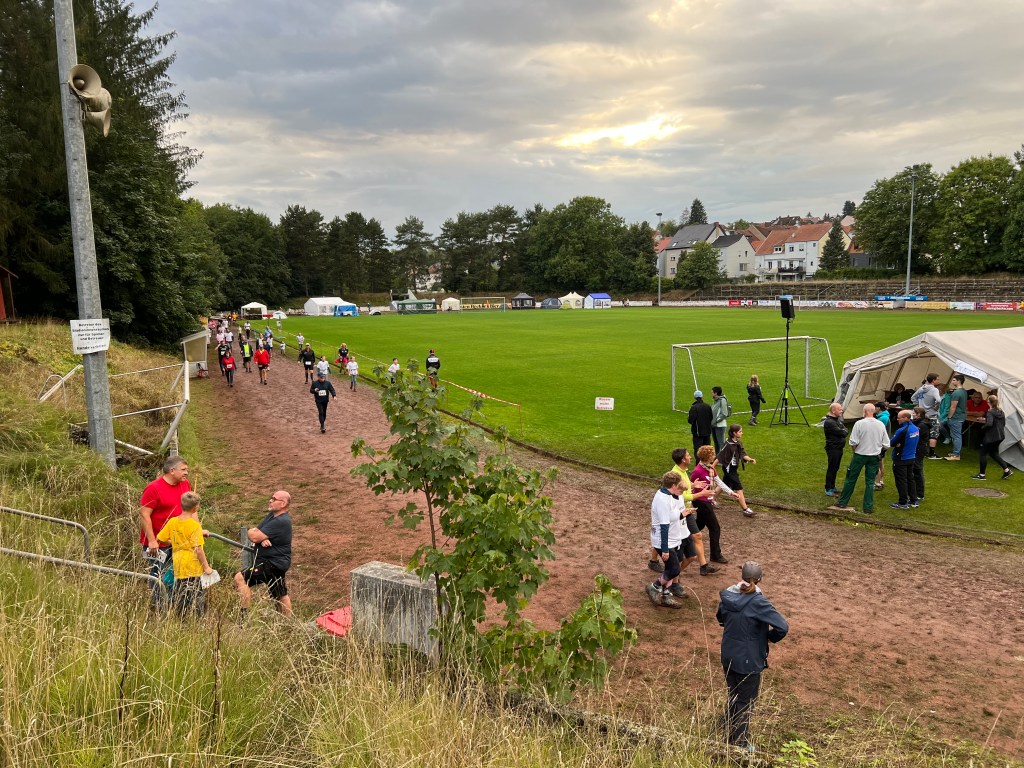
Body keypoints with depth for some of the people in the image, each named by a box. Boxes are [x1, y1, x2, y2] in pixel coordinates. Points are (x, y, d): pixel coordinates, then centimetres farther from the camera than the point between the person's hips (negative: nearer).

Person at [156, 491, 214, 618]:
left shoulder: (172, 522, 1)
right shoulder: (195, 525, -16)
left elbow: (159, 538, 9)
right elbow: (198, 549, -18)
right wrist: (206, 567, -11)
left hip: (178, 568, 6)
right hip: (193, 569, -6)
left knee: (179, 596, 15)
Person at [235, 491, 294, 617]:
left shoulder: (281, 521, -22)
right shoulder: (272, 515, 11)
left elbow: (254, 537, -24)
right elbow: (254, 533, 5)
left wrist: (251, 532, -1)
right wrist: (261, 538, -17)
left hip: (272, 563, -11)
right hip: (276, 562, 11)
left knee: (240, 578, -18)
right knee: (281, 596, 19)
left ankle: (244, 615, -15)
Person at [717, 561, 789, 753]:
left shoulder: (727, 595, -8)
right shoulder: (758, 602, -26)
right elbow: (782, 628, -27)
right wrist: (770, 637, -8)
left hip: (728, 657, 5)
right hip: (749, 661, -5)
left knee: (733, 696, 26)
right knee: (745, 703, 14)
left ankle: (729, 734, 44)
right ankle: (739, 744, 28)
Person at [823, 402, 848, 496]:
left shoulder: (838, 419, 12)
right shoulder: (829, 422, -19)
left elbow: (845, 431, 16)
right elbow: (841, 433, -22)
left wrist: (844, 431, -4)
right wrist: (845, 431, -3)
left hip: (839, 448, 9)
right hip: (833, 448, -9)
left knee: (836, 468, 15)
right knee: (831, 469, -3)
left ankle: (832, 487, 25)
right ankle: (828, 489, 3)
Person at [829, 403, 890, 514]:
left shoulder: (859, 424, -15)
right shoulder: (881, 425, -4)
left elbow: (853, 442, -15)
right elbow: (886, 444, 0)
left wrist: (855, 450, 5)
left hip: (860, 455, -2)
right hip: (874, 456, 3)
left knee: (851, 479, 9)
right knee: (870, 482, 9)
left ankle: (842, 503, 18)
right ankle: (868, 507, 12)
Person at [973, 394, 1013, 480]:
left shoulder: (990, 412, -18)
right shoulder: (1001, 412, 8)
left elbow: (989, 424, -31)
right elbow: (1003, 423, 17)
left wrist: (983, 428, -13)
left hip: (991, 437, -8)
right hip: (1000, 436, 8)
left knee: (982, 453, 4)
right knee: (993, 453, 23)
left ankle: (982, 474, 8)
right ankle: (1006, 470, 16)